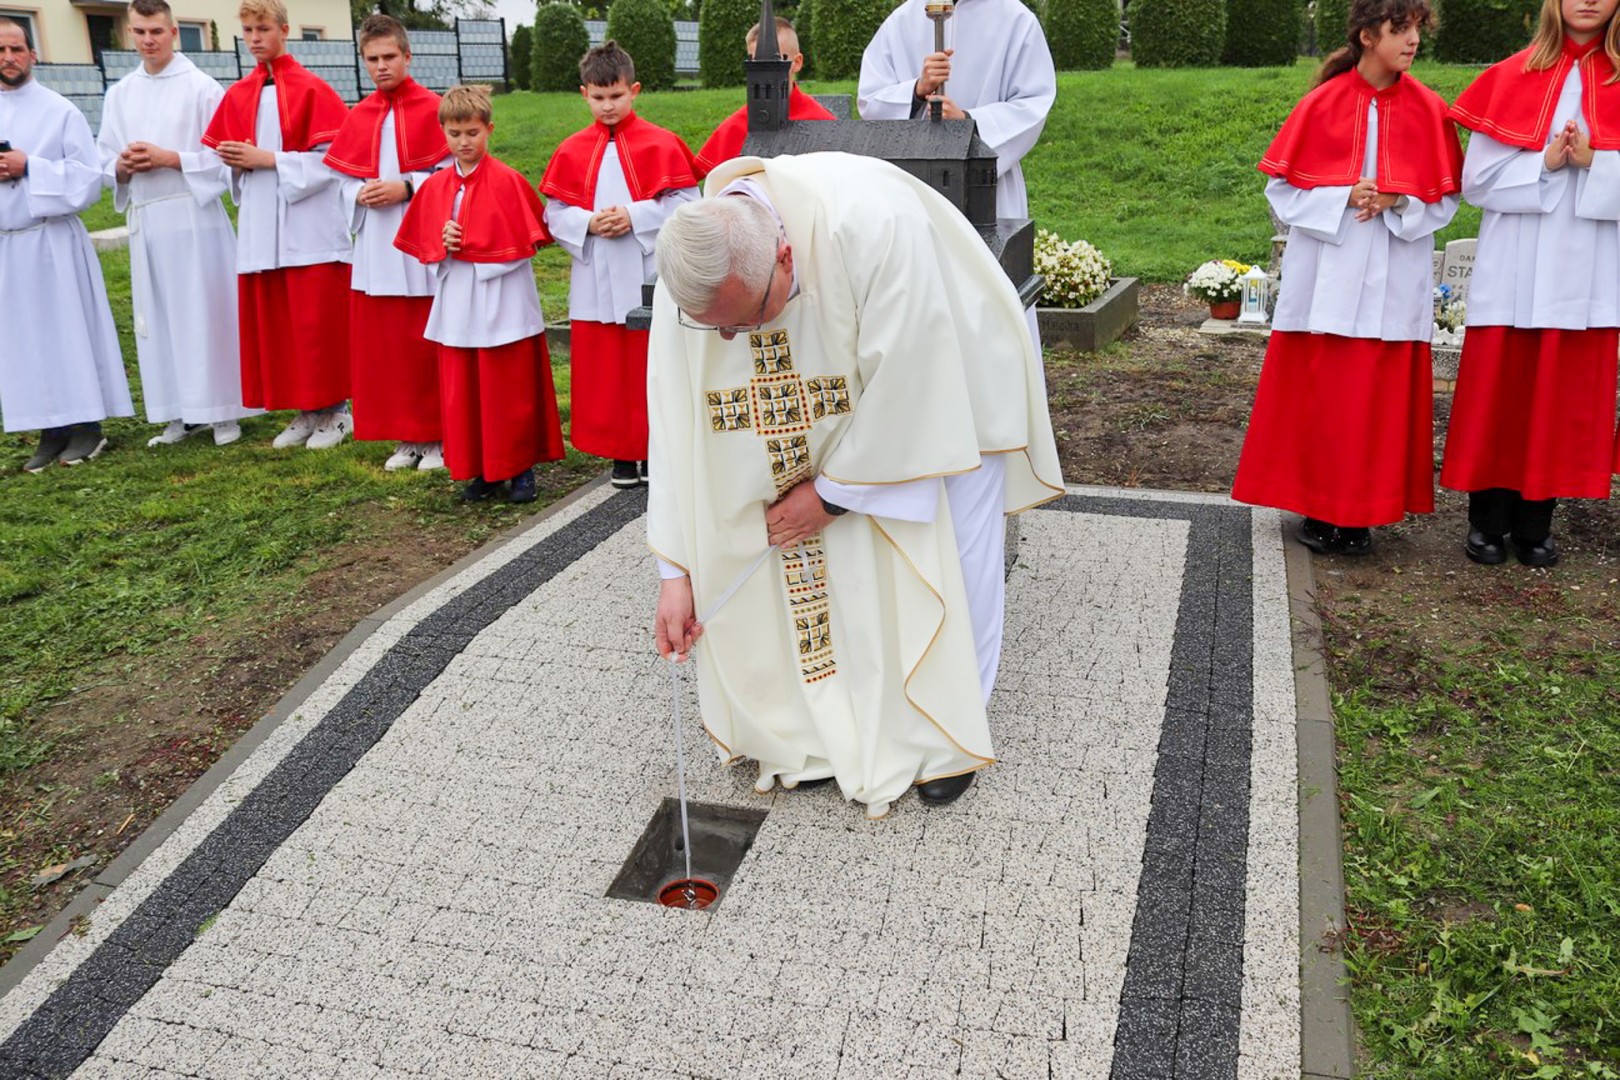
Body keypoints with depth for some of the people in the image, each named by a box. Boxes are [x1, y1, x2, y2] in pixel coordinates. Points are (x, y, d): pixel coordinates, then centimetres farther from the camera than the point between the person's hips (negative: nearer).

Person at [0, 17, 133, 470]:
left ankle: (86, 426, 9)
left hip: (53, 243, -4)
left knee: (70, 333, 1)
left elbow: (88, 178, -6)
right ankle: (51, 431, 12)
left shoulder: (61, 111, -2)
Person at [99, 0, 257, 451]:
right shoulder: (119, 94, 12)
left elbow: (224, 157, -7)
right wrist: (122, 166, -7)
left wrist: (169, 159, -14)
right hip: (144, 219, 5)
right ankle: (181, 413, 15)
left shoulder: (202, 88, -3)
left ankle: (222, 410, 7)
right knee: (159, 318, 7)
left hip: (194, 216, -5)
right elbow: (107, 161, 15)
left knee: (205, 313, -2)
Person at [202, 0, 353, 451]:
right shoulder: (238, 95, 12)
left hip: (308, 226, -6)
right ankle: (304, 411, 17)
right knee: (269, 323, 7)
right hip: (259, 227, 6)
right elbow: (221, 153, 18)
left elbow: (332, 158, -10)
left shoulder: (311, 89, -5)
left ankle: (334, 410, 10)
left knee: (317, 321, -3)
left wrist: (267, 159, -14)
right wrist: (237, 162, -5)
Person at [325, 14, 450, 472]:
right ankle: (405, 437, 19)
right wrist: (361, 196, -7)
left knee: (427, 346, 0)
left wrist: (407, 187, -17)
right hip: (374, 250, 5)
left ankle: (437, 436, 12)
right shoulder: (358, 117, 10)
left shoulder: (432, 109, -4)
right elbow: (345, 182, 13)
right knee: (381, 347, 8)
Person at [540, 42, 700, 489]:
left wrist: (634, 217, -17)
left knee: (650, 365, 3)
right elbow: (555, 215, 6)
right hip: (595, 280, 3)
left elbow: (686, 205, -8)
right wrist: (589, 223, -13)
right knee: (603, 370, 6)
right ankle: (621, 453, 17)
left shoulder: (661, 144, -2)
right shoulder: (571, 151, 6)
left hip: (649, 277, -3)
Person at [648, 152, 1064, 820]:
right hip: (834, 407, 4)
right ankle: (838, 732, 17)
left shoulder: (872, 226, -42)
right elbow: (679, 423, -19)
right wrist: (676, 570, -19)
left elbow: (905, 384, -34)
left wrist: (833, 491, -23)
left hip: (945, 387, -4)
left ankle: (950, 732, 19)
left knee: (952, 559, -1)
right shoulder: (692, 277, -26)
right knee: (819, 561, 0)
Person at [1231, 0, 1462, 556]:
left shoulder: (1428, 111, 4)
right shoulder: (1322, 104, 0)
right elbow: (1283, 189, 1)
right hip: (1326, 277, -1)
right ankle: (1319, 509, 13)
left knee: (1380, 397, 2)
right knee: (1319, 391, 1)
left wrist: (1396, 204, -12)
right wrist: (1343, 198, -14)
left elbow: (1444, 198, 7)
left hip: (1392, 282, 1)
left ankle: (1362, 513, 12)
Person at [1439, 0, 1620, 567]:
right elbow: (1477, 179, -1)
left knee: (1564, 394, 5)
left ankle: (1535, 520, 15)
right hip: (1512, 269, -1)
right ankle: (1487, 519, 11)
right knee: (1496, 391, 1)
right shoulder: (1509, 78, 3)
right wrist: (1544, 164, -14)